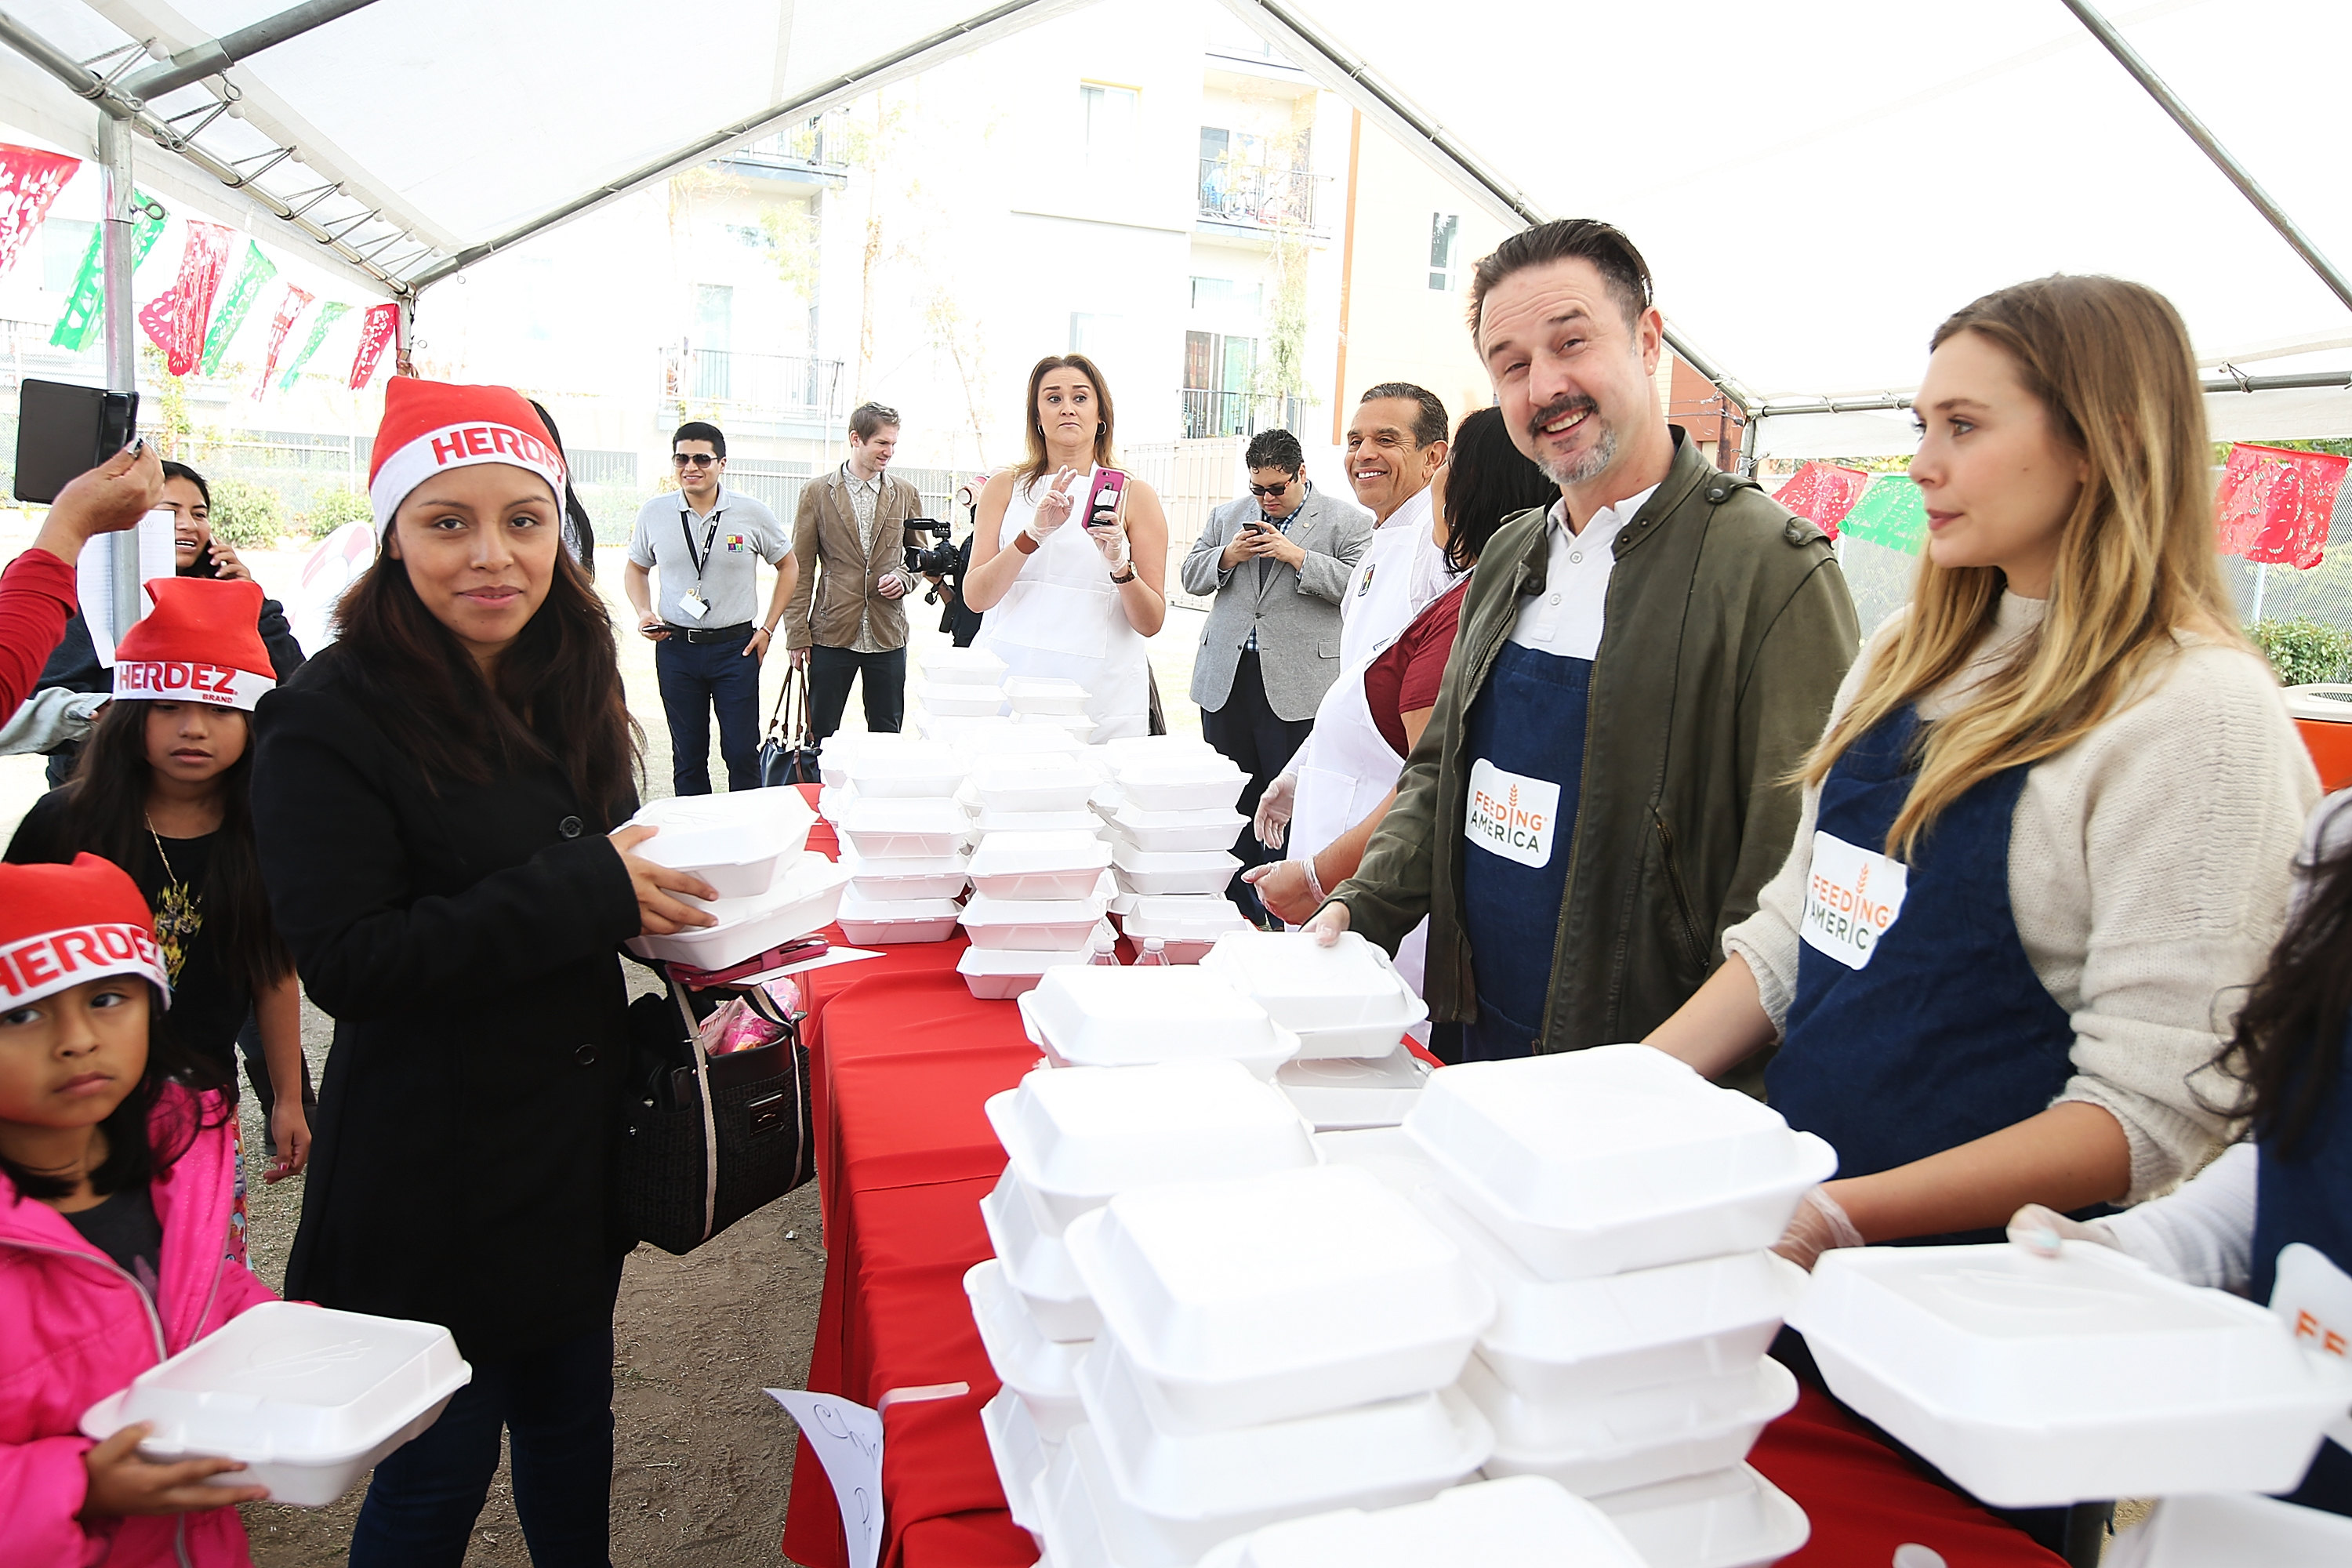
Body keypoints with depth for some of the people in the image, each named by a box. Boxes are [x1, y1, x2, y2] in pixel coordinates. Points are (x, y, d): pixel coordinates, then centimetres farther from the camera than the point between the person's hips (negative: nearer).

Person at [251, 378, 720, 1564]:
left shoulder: (565, 684, 5)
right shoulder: (330, 722, -17)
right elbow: (348, 962, -23)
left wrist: (667, 888, -4)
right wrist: (588, 890, -25)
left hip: (581, 1140, 6)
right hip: (435, 1182, -6)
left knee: (572, 1418, 22)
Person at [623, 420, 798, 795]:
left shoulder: (752, 513, -4)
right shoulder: (653, 513, 0)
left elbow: (788, 567, 7)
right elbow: (636, 568, 16)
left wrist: (768, 628, 1)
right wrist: (643, 613, -2)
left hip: (736, 647, -2)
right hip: (675, 648, 2)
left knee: (742, 752, 1)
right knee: (687, 755, 11)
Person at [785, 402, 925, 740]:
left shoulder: (906, 494, 9)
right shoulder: (816, 493, 2)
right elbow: (800, 570, 2)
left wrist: (903, 578, -5)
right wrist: (797, 634, -3)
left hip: (888, 635, 2)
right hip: (832, 633, -2)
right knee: (820, 737, 4)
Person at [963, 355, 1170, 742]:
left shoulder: (1134, 495, 6)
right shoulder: (1006, 487, 11)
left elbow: (1151, 623, 2)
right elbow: (975, 597, -1)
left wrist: (1121, 565, -16)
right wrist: (1032, 535, -14)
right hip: (1009, 681, 1)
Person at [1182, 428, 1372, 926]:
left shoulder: (1346, 521, 1)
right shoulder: (1227, 516, 16)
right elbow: (1191, 576, 14)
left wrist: (1297, 556, -16)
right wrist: (1228, 556, -5)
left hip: (1295, 686, -5)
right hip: (1227, 680, 5)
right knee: (1229, 800, 11)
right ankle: (1238, 908, 23)